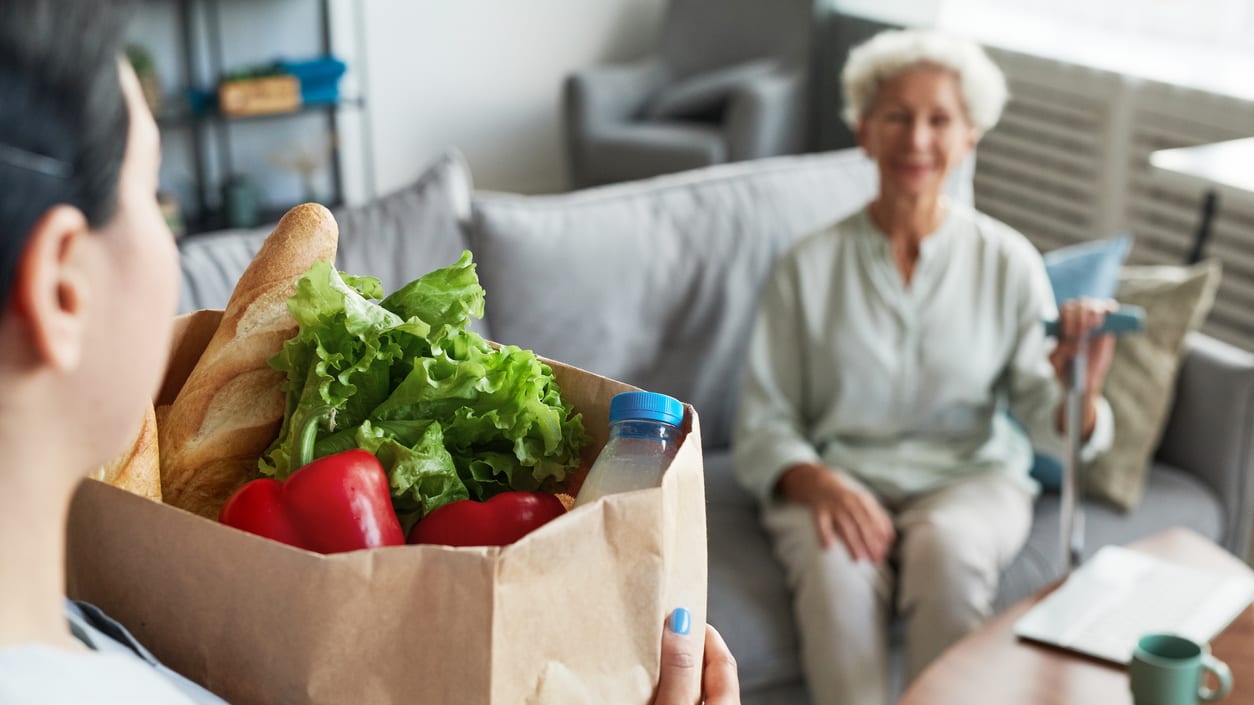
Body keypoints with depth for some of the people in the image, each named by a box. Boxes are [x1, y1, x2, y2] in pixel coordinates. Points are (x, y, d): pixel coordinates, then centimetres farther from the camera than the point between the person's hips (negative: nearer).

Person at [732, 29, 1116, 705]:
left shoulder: (1007, 262, 2)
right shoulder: (807, 267, 0)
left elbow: (1049, 424, -3)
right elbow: (761, 428, -1)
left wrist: (1080, 390, -27)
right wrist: (818, 483, -22)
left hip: (970, 477, 1)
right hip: (837, 478, 0)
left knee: (947, 544, -34)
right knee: (836, 564, -34)